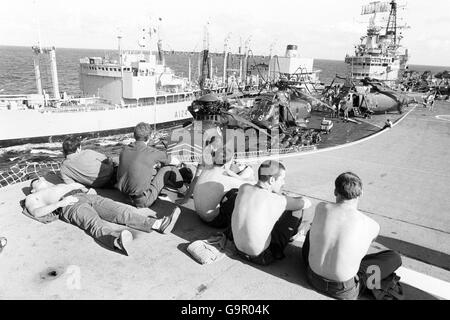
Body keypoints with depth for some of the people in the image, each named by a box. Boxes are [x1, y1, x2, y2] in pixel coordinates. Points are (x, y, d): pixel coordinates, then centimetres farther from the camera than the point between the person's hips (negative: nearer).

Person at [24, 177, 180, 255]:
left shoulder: (59, 185, 42)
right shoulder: (32, 197, 26)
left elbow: (84, 187, 35)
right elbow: (36, 212, 3)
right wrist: (60, 203, -9)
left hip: (87, 197, 5)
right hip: (69, 206, -5)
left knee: (119, 210, -20)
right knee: (94, 222, -37)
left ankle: (158, 224, -39)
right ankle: (117, 241, -69)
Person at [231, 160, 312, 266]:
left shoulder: (243, 188, -9)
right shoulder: (276, 201, -26)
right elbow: (306, 203, -11)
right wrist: (289, 200, 6)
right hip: (262, 257, -6)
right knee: (297, 209, 0)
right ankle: (291, 234, 33)